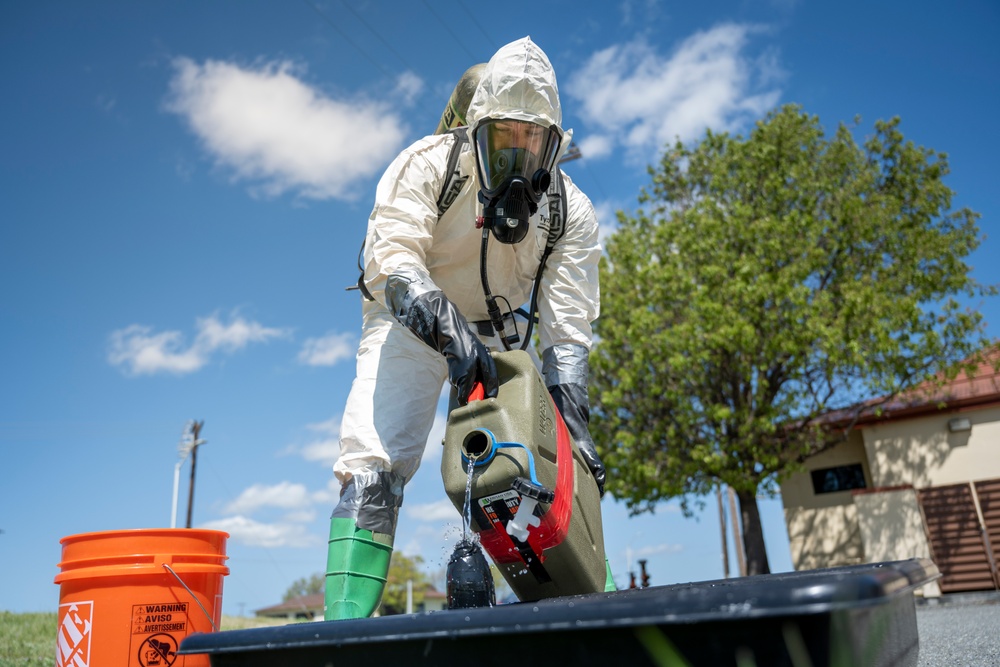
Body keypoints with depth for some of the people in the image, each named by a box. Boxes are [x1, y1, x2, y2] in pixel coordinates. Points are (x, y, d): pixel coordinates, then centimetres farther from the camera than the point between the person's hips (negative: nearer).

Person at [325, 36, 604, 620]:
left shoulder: (572, 211, -9)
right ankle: (346, 622, -15)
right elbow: (395, 262, -30)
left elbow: (568, 326, -13)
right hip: (412, 323, -3)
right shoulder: (428, 164, -17)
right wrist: (450, 331, -47)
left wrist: (572, 419, -25)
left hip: (498, 334, 3)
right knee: (374, 468, -20)